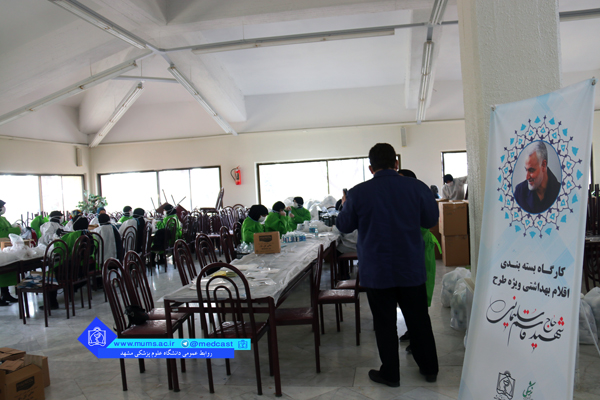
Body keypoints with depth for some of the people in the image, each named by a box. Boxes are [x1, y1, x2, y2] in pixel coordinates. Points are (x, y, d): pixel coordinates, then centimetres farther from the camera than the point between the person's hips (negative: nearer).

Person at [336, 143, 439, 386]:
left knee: (385, 323, 11)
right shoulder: (417, 188, -8)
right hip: (412, 269, 2)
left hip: (376, 272, -2)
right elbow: (431, 220, 6)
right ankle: (429, 369, 32)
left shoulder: (358, 193, -12)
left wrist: (345, 206, 21)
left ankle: (390, 374, 23)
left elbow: (344, 226, 2)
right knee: (419, 320, 17)